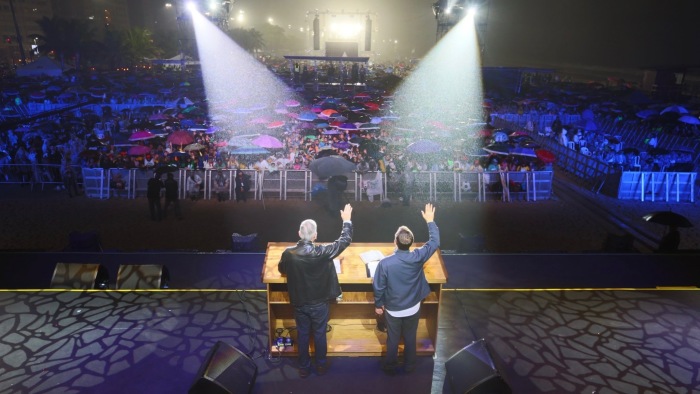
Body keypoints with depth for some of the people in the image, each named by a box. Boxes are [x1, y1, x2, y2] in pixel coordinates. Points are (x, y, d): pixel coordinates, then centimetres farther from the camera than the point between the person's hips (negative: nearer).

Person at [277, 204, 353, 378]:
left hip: (299, 303, 2)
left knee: (302, 335, 20)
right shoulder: (322, 252, -27)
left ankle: (304, 368, 35)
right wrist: (347, 220, -1)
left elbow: (281, 269, 3)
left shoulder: (288, 253, -19)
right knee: (320, 334, 19)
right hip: (319, 303, -2)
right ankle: (321, 365, 38)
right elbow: (344, 241, -14)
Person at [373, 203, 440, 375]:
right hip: (413, 309, 2)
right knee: (410, 338, 23)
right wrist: (430, 220, 2)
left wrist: (378, 304, 2)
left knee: (393, 340, 20)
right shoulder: (417, 258, -23)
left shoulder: (385, 262, -26)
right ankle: (409, 366, 42)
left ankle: (391, 367, 40)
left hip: (393, 310, -1)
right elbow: (435, 242, -7)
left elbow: (378, 287, -16)